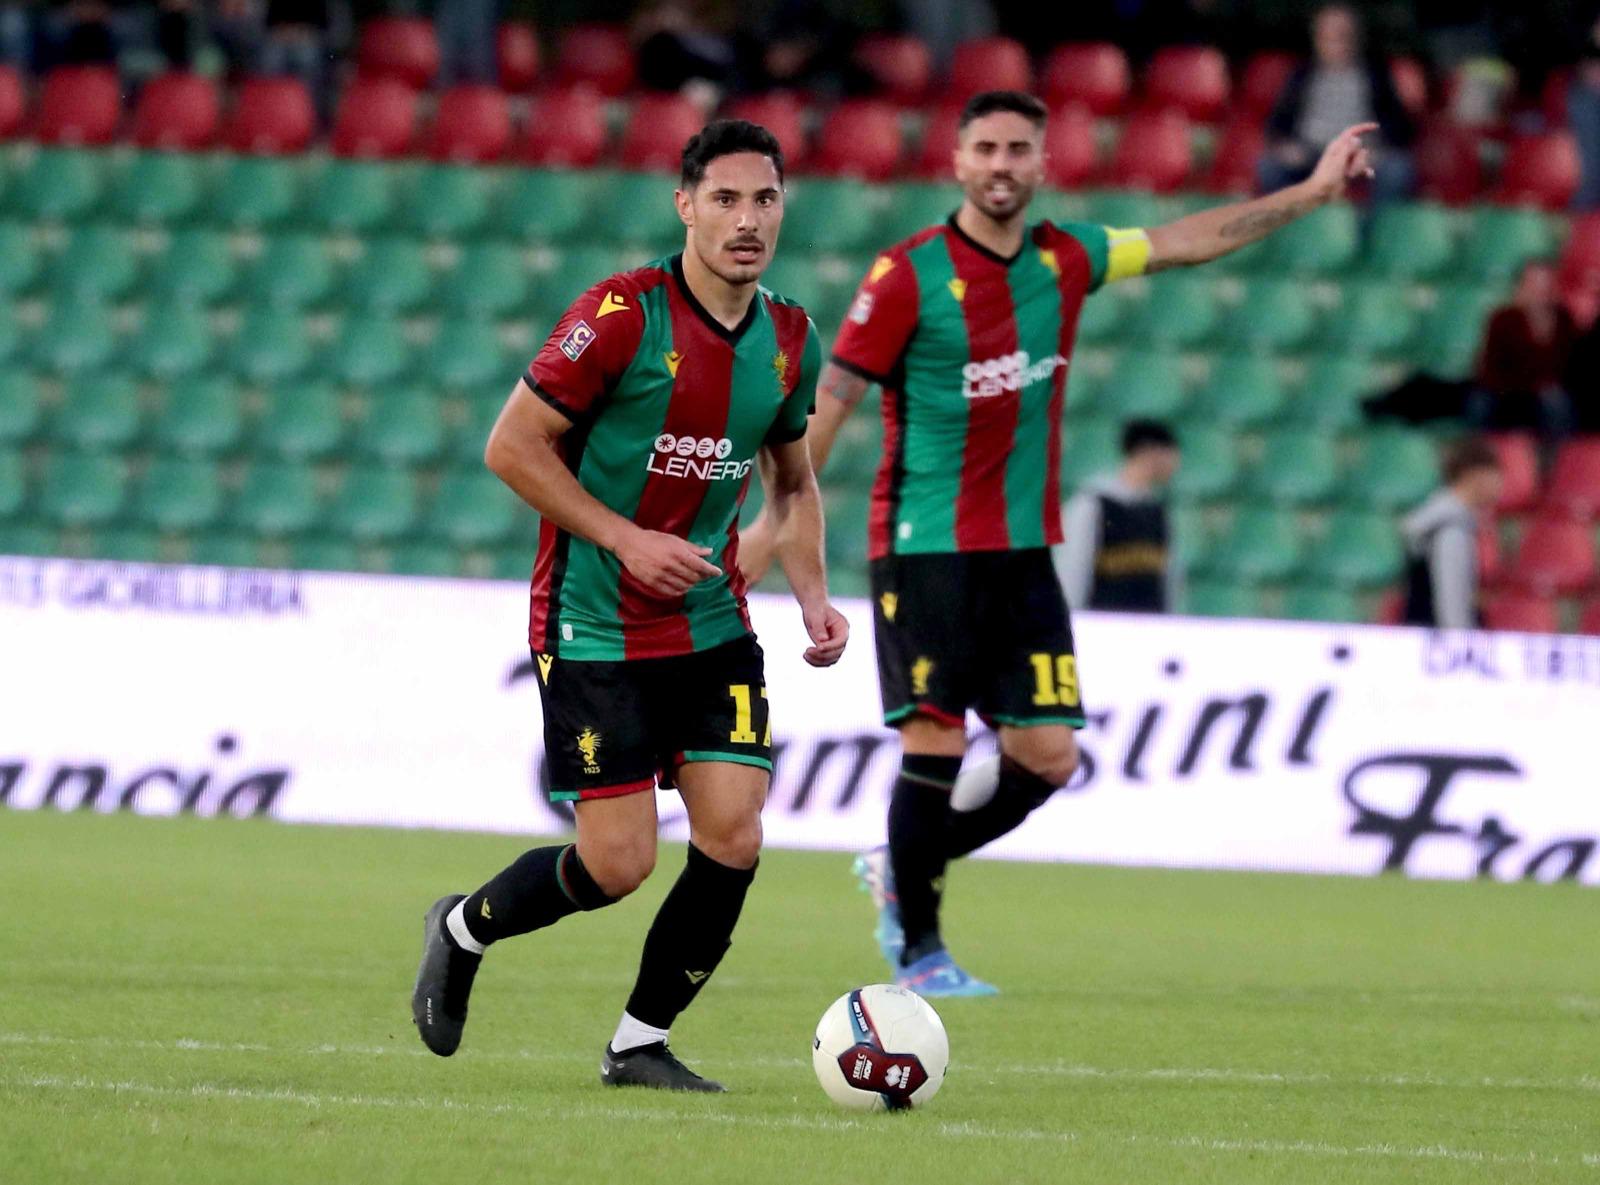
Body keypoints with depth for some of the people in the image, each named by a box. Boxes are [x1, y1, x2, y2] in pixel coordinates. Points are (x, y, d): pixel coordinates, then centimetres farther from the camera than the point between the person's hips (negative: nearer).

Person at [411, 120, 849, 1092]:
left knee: (734, 839, -8)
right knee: (619, 862, -7)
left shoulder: (789, 340, 3)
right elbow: (513, 445, -12)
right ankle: (463, 930, 22)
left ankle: (641, 1045, 10)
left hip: (713, 628, 5)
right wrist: (625, 538, -17)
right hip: (595, 629, -5)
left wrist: (813, 594, 3)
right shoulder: (623, 316, -15)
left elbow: (795, 481, 19)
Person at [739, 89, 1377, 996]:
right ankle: (918, 948, 4)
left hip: (1024, 549, 5)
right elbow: (834, 394, -7)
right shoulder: (911, 273, -9)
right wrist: (777, 520, -10)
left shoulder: (1066, 260, 6)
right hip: (925, 543, -5)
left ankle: (905, 871, 21)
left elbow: (1193, 240, 19)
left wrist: (1316, 191, 20)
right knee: (935, 742, -9)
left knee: (1048, 758, 0)